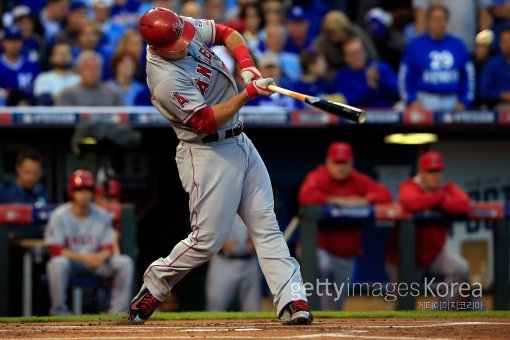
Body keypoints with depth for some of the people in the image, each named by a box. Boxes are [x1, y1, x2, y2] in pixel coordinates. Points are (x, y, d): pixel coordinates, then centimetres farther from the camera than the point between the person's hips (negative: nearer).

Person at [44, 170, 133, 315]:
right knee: (58, 263, -37)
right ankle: (59, 312, -24)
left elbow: (108, 248, 1)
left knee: (124, 262, -16)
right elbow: (54, 249, -17)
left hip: (96, 261, 4)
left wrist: (101, 257, -26)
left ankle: (118, 311, -14)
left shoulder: (102, 216, 0)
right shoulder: (59, 216, -11)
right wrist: (83, 257, -28)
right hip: (70, 261, -4)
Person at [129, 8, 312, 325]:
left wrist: (246, 63, -7)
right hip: (207, 153, -9)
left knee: (267, 226, 0)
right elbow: (206, 121, -25)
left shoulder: (186, 28, -3)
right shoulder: (166, 81, -27)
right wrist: (248, 93, -30)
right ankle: (154, 285, 14)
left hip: (240, 143, 9)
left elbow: (228, 33, 12)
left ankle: (292, 301, -5)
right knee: (208, 240, -8)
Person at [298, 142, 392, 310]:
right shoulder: (318, 178, -8)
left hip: (346, 253, 5)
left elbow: (385, 195, -1)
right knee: (322, 267, -38)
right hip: (321, 248, -5)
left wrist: (364, 200, -18)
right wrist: (334, 201, -24)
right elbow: (306, 196, -28)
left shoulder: (359, 181, 6)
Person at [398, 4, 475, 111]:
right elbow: (404, 77, 3)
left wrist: (464, 102, 6)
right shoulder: (415, 45, 1)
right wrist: (412, 101, -8)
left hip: (451, 101, 3)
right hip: (425, 101, -3)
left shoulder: (457, 45, 9)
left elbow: (469, 76, 15)